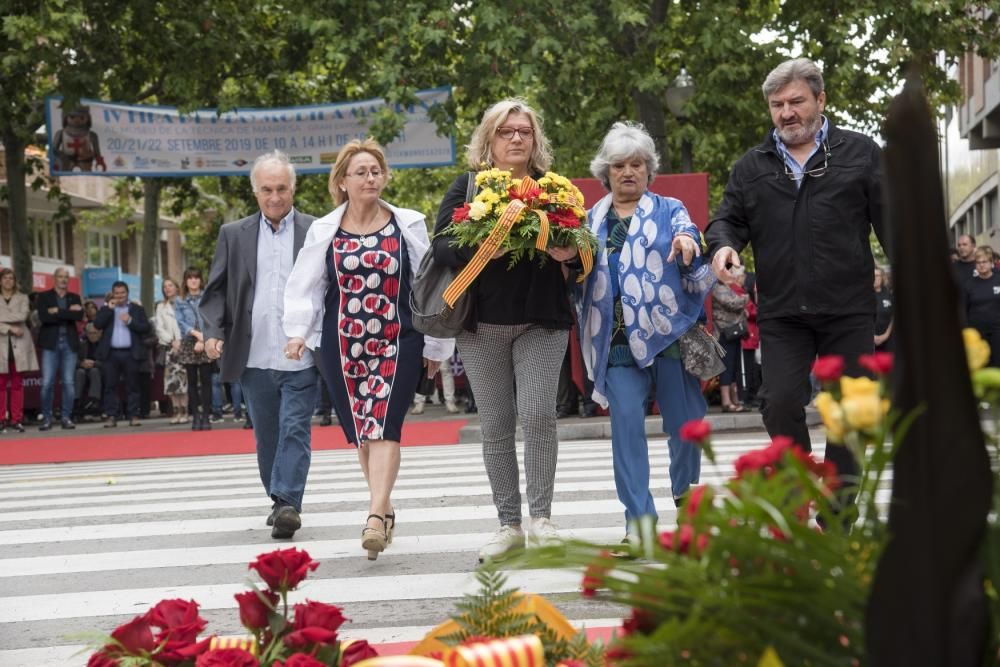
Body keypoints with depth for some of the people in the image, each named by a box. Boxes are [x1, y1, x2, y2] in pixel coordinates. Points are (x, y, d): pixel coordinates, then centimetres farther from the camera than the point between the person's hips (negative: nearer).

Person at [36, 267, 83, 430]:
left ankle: (66, 417, 7)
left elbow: (79, 316, -6)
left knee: (68, 382, 1)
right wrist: (68, 313, -11)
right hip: (50, 343, -2)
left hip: (70, 344, 2)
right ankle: (46, 417, 3)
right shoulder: (44, 297, 5)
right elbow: (44, 317, -12)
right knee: (47, 383, -6)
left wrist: (58, 312, -11)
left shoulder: (75, 298, 13)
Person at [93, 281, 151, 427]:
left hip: (131, 353, -1)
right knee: (110, 386, 0)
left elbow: (146, 328, -1)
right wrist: (109, 308, -9)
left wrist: (130, 321, -12)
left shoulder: (137, 309, 9)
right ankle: (111, 416, 3)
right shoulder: (106, 309, 12)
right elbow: (97, 324, -5)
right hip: (111, 353, 1)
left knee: (132, 386, 1)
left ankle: (133, 415, 5)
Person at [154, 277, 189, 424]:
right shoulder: (161, 307, 16)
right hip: (168, 346, 3)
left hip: (182, 345, -3)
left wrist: (180, 341, -9)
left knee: (183, 377, -8)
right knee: (171, 378, -2)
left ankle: (184, 411, -6)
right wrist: (171, 341, -4)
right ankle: (176, 411, 1)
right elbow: (159, 328, 9)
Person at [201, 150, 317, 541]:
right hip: (254, 359, 3)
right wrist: (213, 331, -5)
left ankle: (288, 504, -11)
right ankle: (280, 502, 24)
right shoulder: (234, 235, 10)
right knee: (266, 436, 11)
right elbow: (215, 290, 11)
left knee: (294, 431, -8)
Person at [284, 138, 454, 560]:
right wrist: (298, 331, -12)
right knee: (359, 430, 7)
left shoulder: (408, 225, 5)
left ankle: (375, 518, -23)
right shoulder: (323, 232, 6)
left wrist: (434, 346, 7)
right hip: (343, 345, 2)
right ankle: (385, 507, 24)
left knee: (383, 426, -14)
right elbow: (304, 287, 5)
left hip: (397, 342, -2)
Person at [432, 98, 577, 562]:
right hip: (482, 324, 1)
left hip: (541, 321, -1)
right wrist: (480, 249, -23)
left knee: (537, 414, -12)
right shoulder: (466, 187, 4)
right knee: (495, 426, 5)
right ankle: (509, 524, 14)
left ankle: (541, 518, -1)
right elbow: (442, 245, -4)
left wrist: (569, 252, -13)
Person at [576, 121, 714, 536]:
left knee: (685, 422, 2)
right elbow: (578, 282, 19)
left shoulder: (670, 211, 11)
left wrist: (689, 249, -21)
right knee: (626, 421, -9)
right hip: (618, 339, 1)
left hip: (669, 331, -1)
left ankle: (685, 495, 27)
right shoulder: (592, 221, 17)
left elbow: (699, 274, 2)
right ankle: (639, 517, -5)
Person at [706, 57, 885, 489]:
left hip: (849, 310, -1)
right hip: (781, 312, 1)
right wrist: (724, 244, -12)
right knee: (780, 404, -10)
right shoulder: (751, 167, 12)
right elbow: (728, 219, 13)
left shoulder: (860, 153, 6)